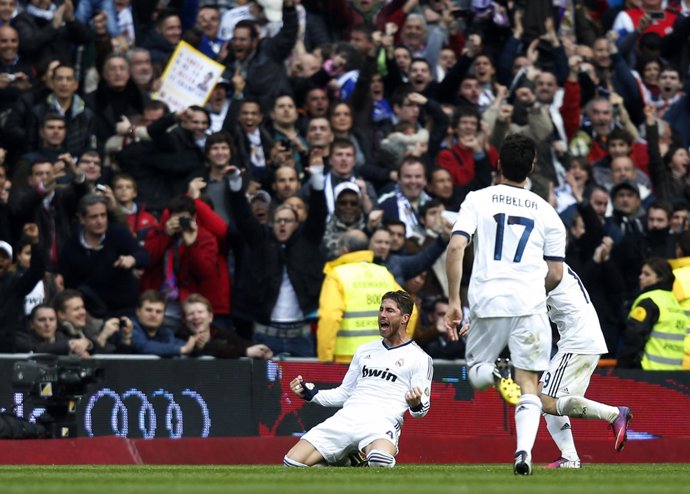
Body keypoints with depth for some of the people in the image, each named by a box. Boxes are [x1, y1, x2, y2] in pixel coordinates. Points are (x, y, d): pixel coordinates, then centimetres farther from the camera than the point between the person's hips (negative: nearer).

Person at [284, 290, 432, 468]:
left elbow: (421, 410, 1)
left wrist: (416, 404, -23)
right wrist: (312, 394, 13)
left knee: (380, 460, -42)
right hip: (345, 418, 5)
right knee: (292, 463, -13)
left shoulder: (420, 358, 6)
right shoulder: (364, 350, 25)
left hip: (382, 423, -5)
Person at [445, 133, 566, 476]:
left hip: (488, 302, 0)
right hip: (530, 305, 1)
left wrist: (453, 301, -3)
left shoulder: (478, 200, 6)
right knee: (529, 386, 4)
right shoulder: (546, 212, 11)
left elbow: (456, 247, -6)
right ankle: (524, 450, -18)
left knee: (475, 371, 19)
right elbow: (555, 275, 11)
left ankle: (493, 375, -17)